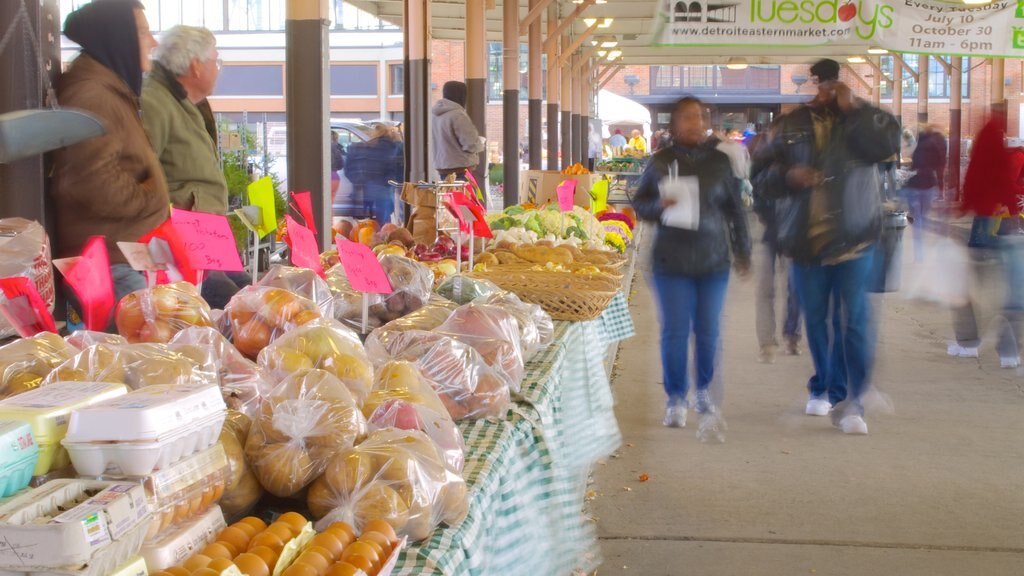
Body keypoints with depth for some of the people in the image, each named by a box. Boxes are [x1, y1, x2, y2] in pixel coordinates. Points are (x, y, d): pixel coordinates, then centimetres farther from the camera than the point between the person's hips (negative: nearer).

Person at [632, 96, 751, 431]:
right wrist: (660, 205, -14)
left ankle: (703, 390, 25)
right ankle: (675, 400, 8)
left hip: (713, 259, 1)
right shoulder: (661, 161, 3)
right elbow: (639, 204, 8)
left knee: (708, 331, 5)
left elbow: (735, 209, 11)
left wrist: (742, 252, 11)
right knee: (675, 331, -3)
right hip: (672, 261, -1)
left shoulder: (719, 161, 6)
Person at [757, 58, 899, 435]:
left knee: (854, 321, -9)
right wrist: (787, 175, -12)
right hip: (805, 240, 3)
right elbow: (766, 175, 9)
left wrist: (852, 108, -18)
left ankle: (849, 401, -6)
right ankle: (824, 388, 30)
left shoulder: (864, 119, 2)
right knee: (815, 320, 13)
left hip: (852, 239, -3)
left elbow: (887, 144, -18)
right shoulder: (791, 125, 8)